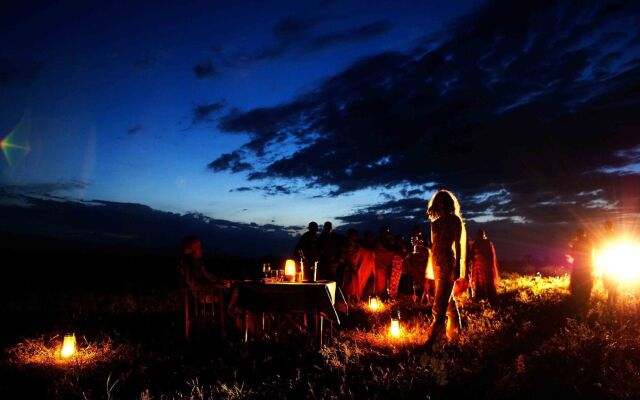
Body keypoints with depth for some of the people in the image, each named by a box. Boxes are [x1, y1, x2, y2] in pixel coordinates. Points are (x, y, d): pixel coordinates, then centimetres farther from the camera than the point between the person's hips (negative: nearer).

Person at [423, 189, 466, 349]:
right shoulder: (435, 223, 16)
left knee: (440, 302, -10)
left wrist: (457, 266, -9)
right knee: (448, 300, 13)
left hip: (448, 262, -6)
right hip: (437, 262, 6)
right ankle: (453, 333, 24)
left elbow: (458, 245, -4)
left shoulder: (455, 220, 1)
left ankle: (431, 339, -13)